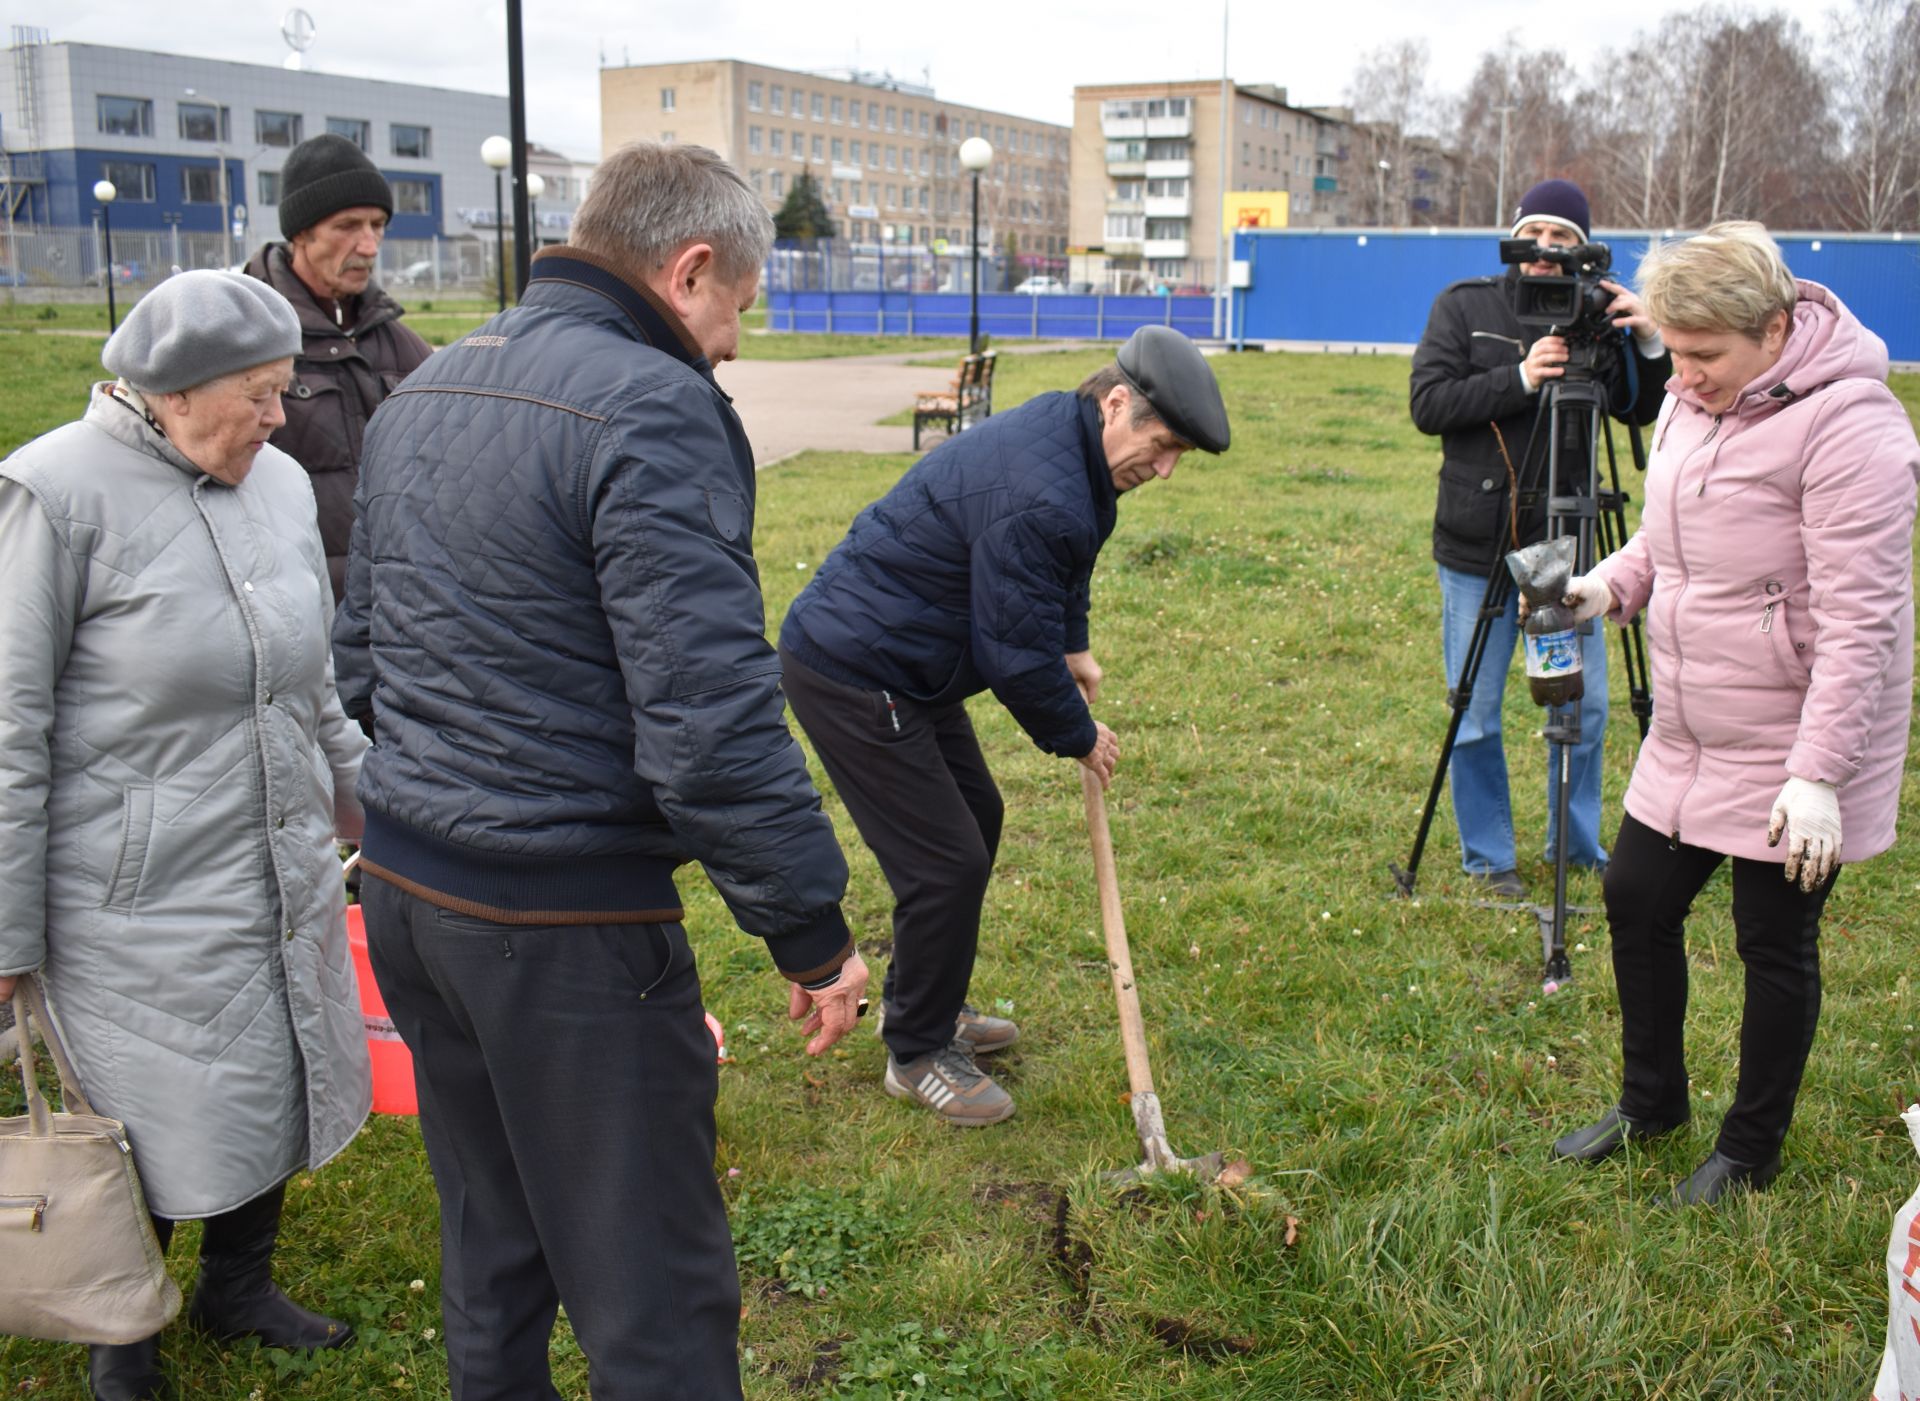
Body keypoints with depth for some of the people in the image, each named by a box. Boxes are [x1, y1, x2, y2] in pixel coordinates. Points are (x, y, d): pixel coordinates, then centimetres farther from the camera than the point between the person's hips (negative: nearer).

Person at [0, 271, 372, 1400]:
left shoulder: (280, 481, 4)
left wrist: (359, 796, 25)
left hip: (285, 871, 6)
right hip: (143, 896, -6)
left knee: (284, 1088, 17)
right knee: (157, 1126, 7)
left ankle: (239, 1288, 43)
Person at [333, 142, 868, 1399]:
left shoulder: (421, 395, 11)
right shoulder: (653, 412, -18)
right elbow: (712, 723, -24)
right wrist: (813, 931, -15)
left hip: (405, 895, 9)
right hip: (566, 929, -9)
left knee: (491, 1242, 24)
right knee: (653, 1293, 5)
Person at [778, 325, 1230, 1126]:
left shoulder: (1066, 440, 4)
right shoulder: (1038, 496, -30)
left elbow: (1060, 562, 25)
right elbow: (1017, 656, -23)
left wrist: (1073, 646, 15)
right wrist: (1078, 737, -7)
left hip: (898, 664, 11)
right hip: (851, 675, -11)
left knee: (975, 821, 20)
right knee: (947, 863, -7)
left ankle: (926, 1006, 37)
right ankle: (916, 1054, 13)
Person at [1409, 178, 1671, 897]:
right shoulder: (1463, 306, 0)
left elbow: (1641, 411, 4)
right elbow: (1428, 404, -10)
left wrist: (1650, 345, -14)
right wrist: (1520, 378, -21)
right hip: (1477, 547, -2)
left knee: (1585, 705, 9)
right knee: (1477, 715, 4)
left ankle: (1579, 843, 28)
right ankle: (1488, 858, 20)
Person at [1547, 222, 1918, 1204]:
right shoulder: (1692, 403, 6)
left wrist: (1818, 773, -26)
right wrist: (1612, 583, -1)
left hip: (1788, 755, -8)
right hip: (1689, 739, 8)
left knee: (1775, 945, 6)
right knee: (1636, 900, 15)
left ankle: (1750, 1152, 27)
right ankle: (1651, 1100, 37)